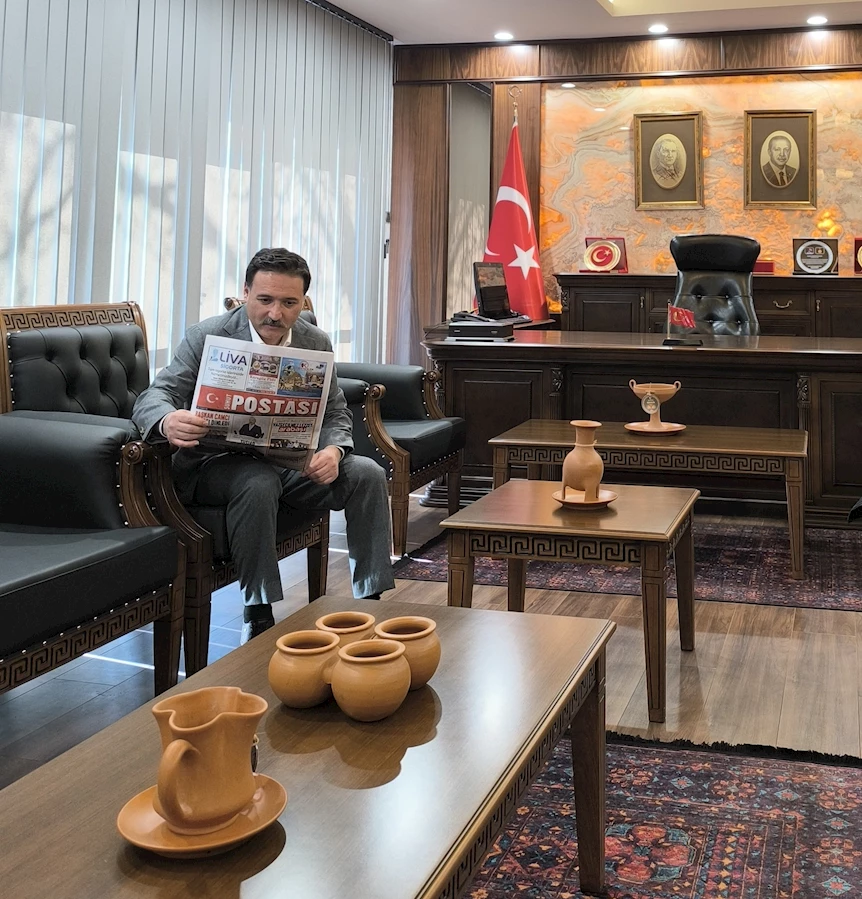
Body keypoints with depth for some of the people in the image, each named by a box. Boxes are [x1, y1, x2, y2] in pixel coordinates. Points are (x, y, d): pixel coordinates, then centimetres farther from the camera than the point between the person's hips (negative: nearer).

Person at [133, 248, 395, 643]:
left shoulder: (316, 343, 3)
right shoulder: (207, 337, -9)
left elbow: (335, 414, 6)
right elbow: (152, 398, -16)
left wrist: (333, 450, -19)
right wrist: (168, 422, -44)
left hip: (294, 463, 5)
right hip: (221, 463, -4)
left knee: (367, 473, -16)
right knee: (259, 483, -37)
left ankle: (370, 603, -8)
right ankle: (258, 616, -25)